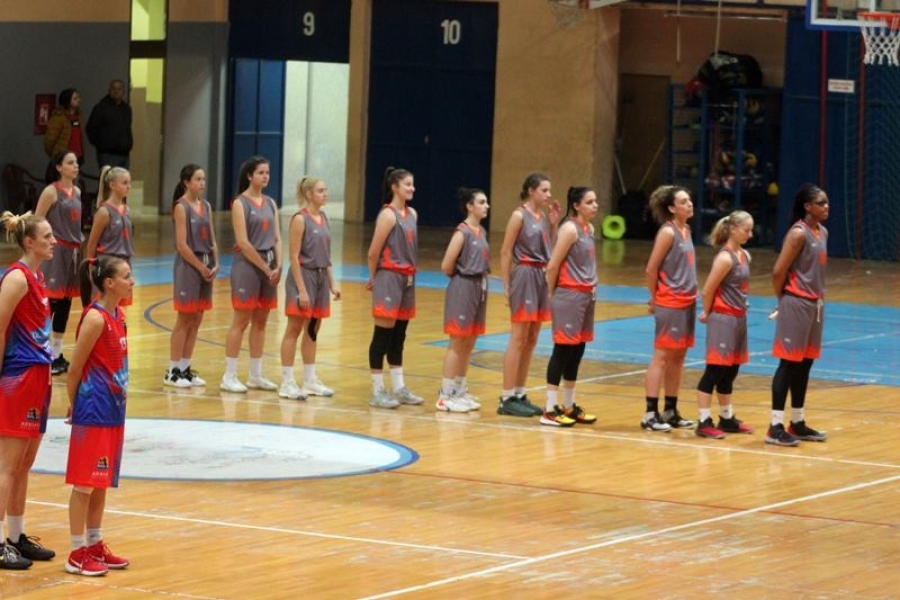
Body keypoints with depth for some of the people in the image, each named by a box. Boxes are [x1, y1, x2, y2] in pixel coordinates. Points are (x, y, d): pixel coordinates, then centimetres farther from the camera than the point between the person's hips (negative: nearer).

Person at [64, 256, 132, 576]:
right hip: (93, 411, -8)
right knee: (85, 483, -2)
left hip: (113, 411, 8)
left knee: (101, 482, 15)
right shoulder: (95, 318, -17)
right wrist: (74, 406, -3)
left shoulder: (118, 315, 9)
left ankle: (95, 545, 24)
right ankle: (78, 553, 3)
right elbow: (74, 370, -13)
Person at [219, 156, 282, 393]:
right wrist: (265, 267, -13)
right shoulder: (240, 203, -7)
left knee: (260, 321, 9)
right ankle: (229, 377, -1)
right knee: (241, 321, -5)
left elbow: (277, 238, 10)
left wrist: (277, 266, -5)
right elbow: (243, 242, -13)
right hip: (247, 264, -6)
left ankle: (256, 375, 16)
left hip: (268, 266, 6)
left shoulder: (270, 203, 12)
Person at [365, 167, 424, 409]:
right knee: (383, 334, -4)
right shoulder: (388, 215, -13)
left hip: (407, 279, 8)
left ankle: (399, 388, 18)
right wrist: (373, 278, 1)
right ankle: (377, 391, -1)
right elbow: (373, 253, -11)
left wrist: (410, 275, 13)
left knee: (399, 335, 12)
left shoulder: (412, 214, 11)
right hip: (389, 278, -8)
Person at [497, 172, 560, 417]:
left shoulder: (542, 216, 12)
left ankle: (519, 394, 16)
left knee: (531, 340, 10)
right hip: (524, 276, -8)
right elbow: (505, 252, -10)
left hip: (542, 277, 8)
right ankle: (507, 398, -3)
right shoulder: (519, 216, -9)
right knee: (518, 340, -6)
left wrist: (553, 224, 7)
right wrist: (506, 286, -14)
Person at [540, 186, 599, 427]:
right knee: (563, 349, -6)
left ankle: (569, 406, 21)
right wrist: (552, 293, -6)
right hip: (569, 295, -8)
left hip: (586, 295, 8)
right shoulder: (570, 229, -13)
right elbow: (553, 265, -14)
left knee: (577, 350, 12)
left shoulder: (590, 229, 12)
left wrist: (591, 289, 10)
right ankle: (550, 409, -4)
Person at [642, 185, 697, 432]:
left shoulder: (686, 230, 11)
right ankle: (650, 414, -5)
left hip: (687, 301, 8)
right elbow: (651, 269, -13)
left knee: (678, 358, 11)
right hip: (670, 303, -8)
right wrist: (655, 298, -3)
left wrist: (691, 296, 9)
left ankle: (671, 412, 17)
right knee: (662, 356, -6)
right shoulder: (668, 232, -13)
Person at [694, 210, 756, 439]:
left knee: (730, 371, 16)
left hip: (739, 318, 8)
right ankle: (704, 422, -3)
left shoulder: (745, 255, 10)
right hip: (723, 318, -8)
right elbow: (708, 290, -15)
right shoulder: (725, 258, -17)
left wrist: (740, 311, 12)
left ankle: (727, 418, 25)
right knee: (715, 370, -6)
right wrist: (708, 313, -2)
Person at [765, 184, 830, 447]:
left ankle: (798, 423, 21)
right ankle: (776, 427, -5)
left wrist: (819, 296, 11)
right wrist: (782, 299, -3)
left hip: (815, 304, 8)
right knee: (789, 363, -7)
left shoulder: (823, 232, 11)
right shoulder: (798, 234, -16)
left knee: (805, 363, 13)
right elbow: (778, 271, -17)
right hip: (796, 304, -8)